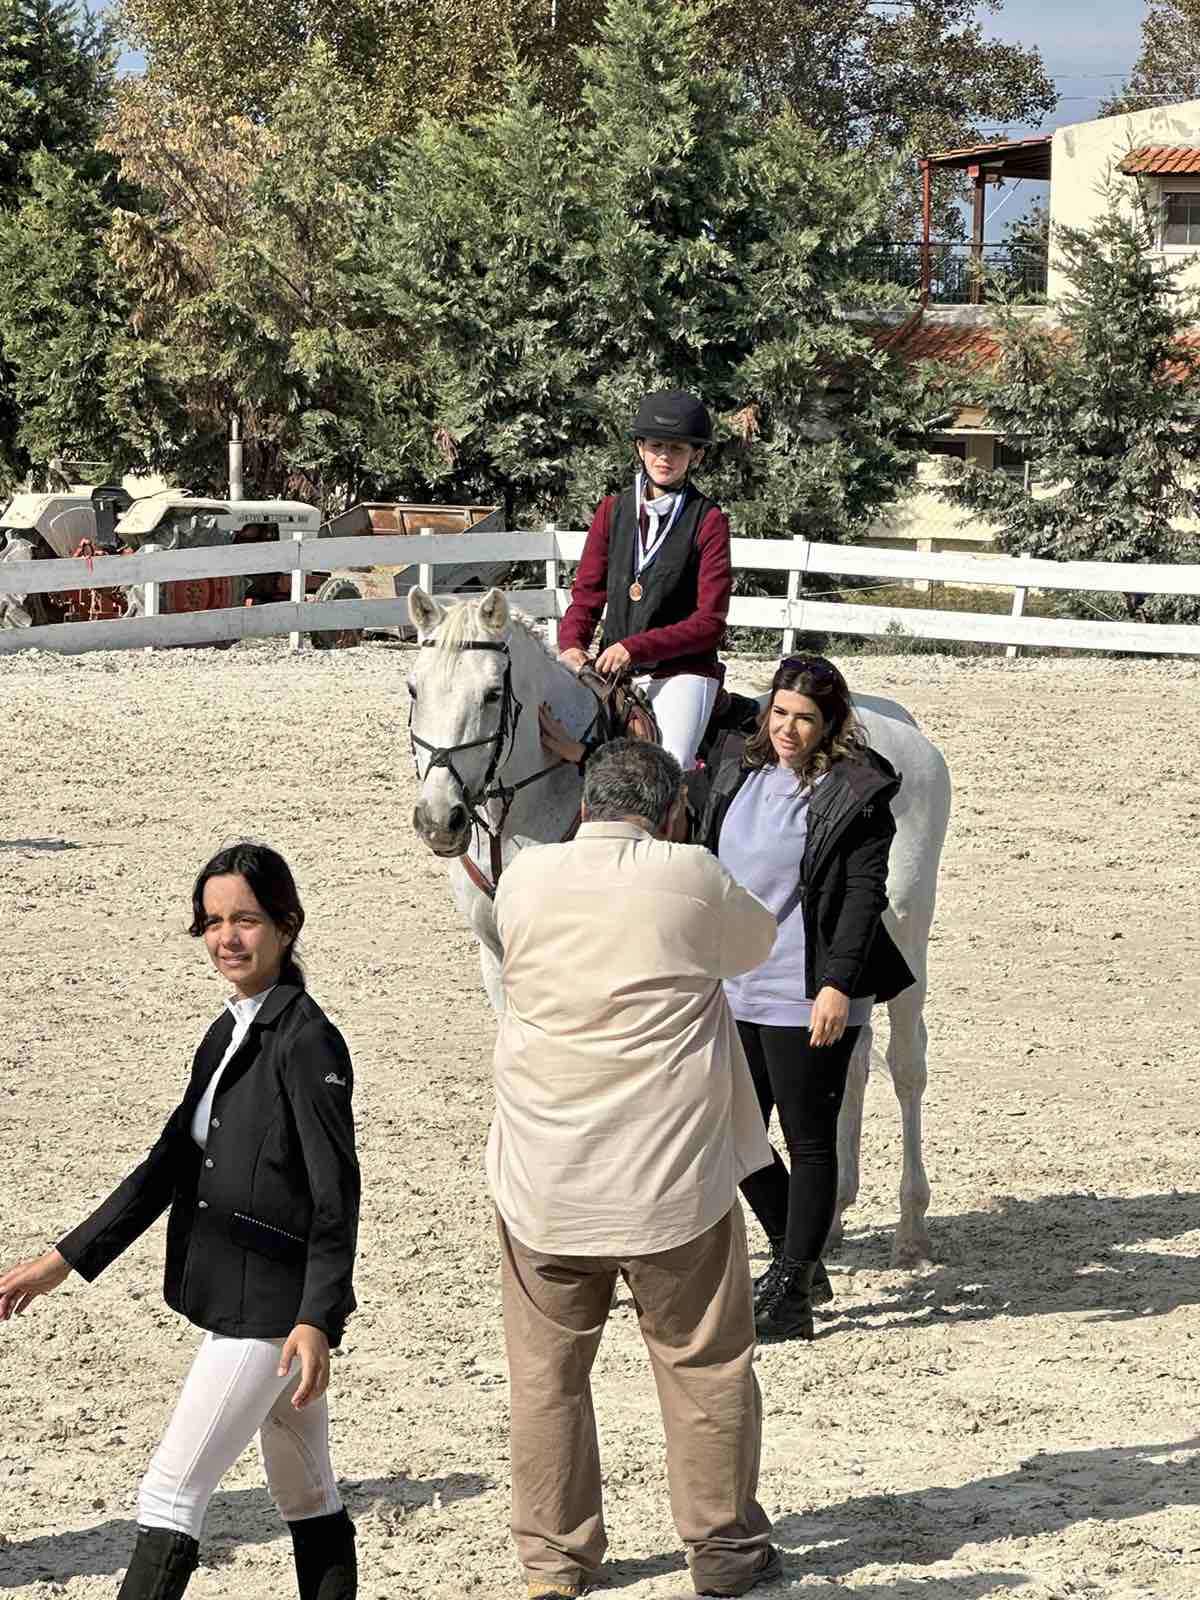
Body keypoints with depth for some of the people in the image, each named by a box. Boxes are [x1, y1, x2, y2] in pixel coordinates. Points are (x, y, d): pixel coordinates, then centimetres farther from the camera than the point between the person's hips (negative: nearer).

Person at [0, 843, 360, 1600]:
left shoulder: (306, 1040, -15)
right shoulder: (228, 1036, 12)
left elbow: (336, 1196, -20)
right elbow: (171, 1162, 15)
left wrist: (316, 1320, -29)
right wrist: (63, 1261, 12)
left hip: (273, 1306, -9)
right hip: (239, 1299, 9)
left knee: (172, 1491, -10)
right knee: (307, 1497, 15)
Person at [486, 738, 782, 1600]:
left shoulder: (525, 878, -1)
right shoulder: (692, 880, -9)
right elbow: (755, 941, 11)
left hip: (544, 1180, 2)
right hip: (671, 1176, -2)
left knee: (547, 1368, 14)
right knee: (705, 1364, 12)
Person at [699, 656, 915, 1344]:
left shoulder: (856, 792, -12)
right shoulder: (741, 773, 9)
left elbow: (864, 894, -14)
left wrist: (840, 986, -21)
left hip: (807, 997, -8)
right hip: (734, 988, 8)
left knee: (810, 1142, 2)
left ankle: (791, 1295, 8)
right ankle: (798, 1262, 31)